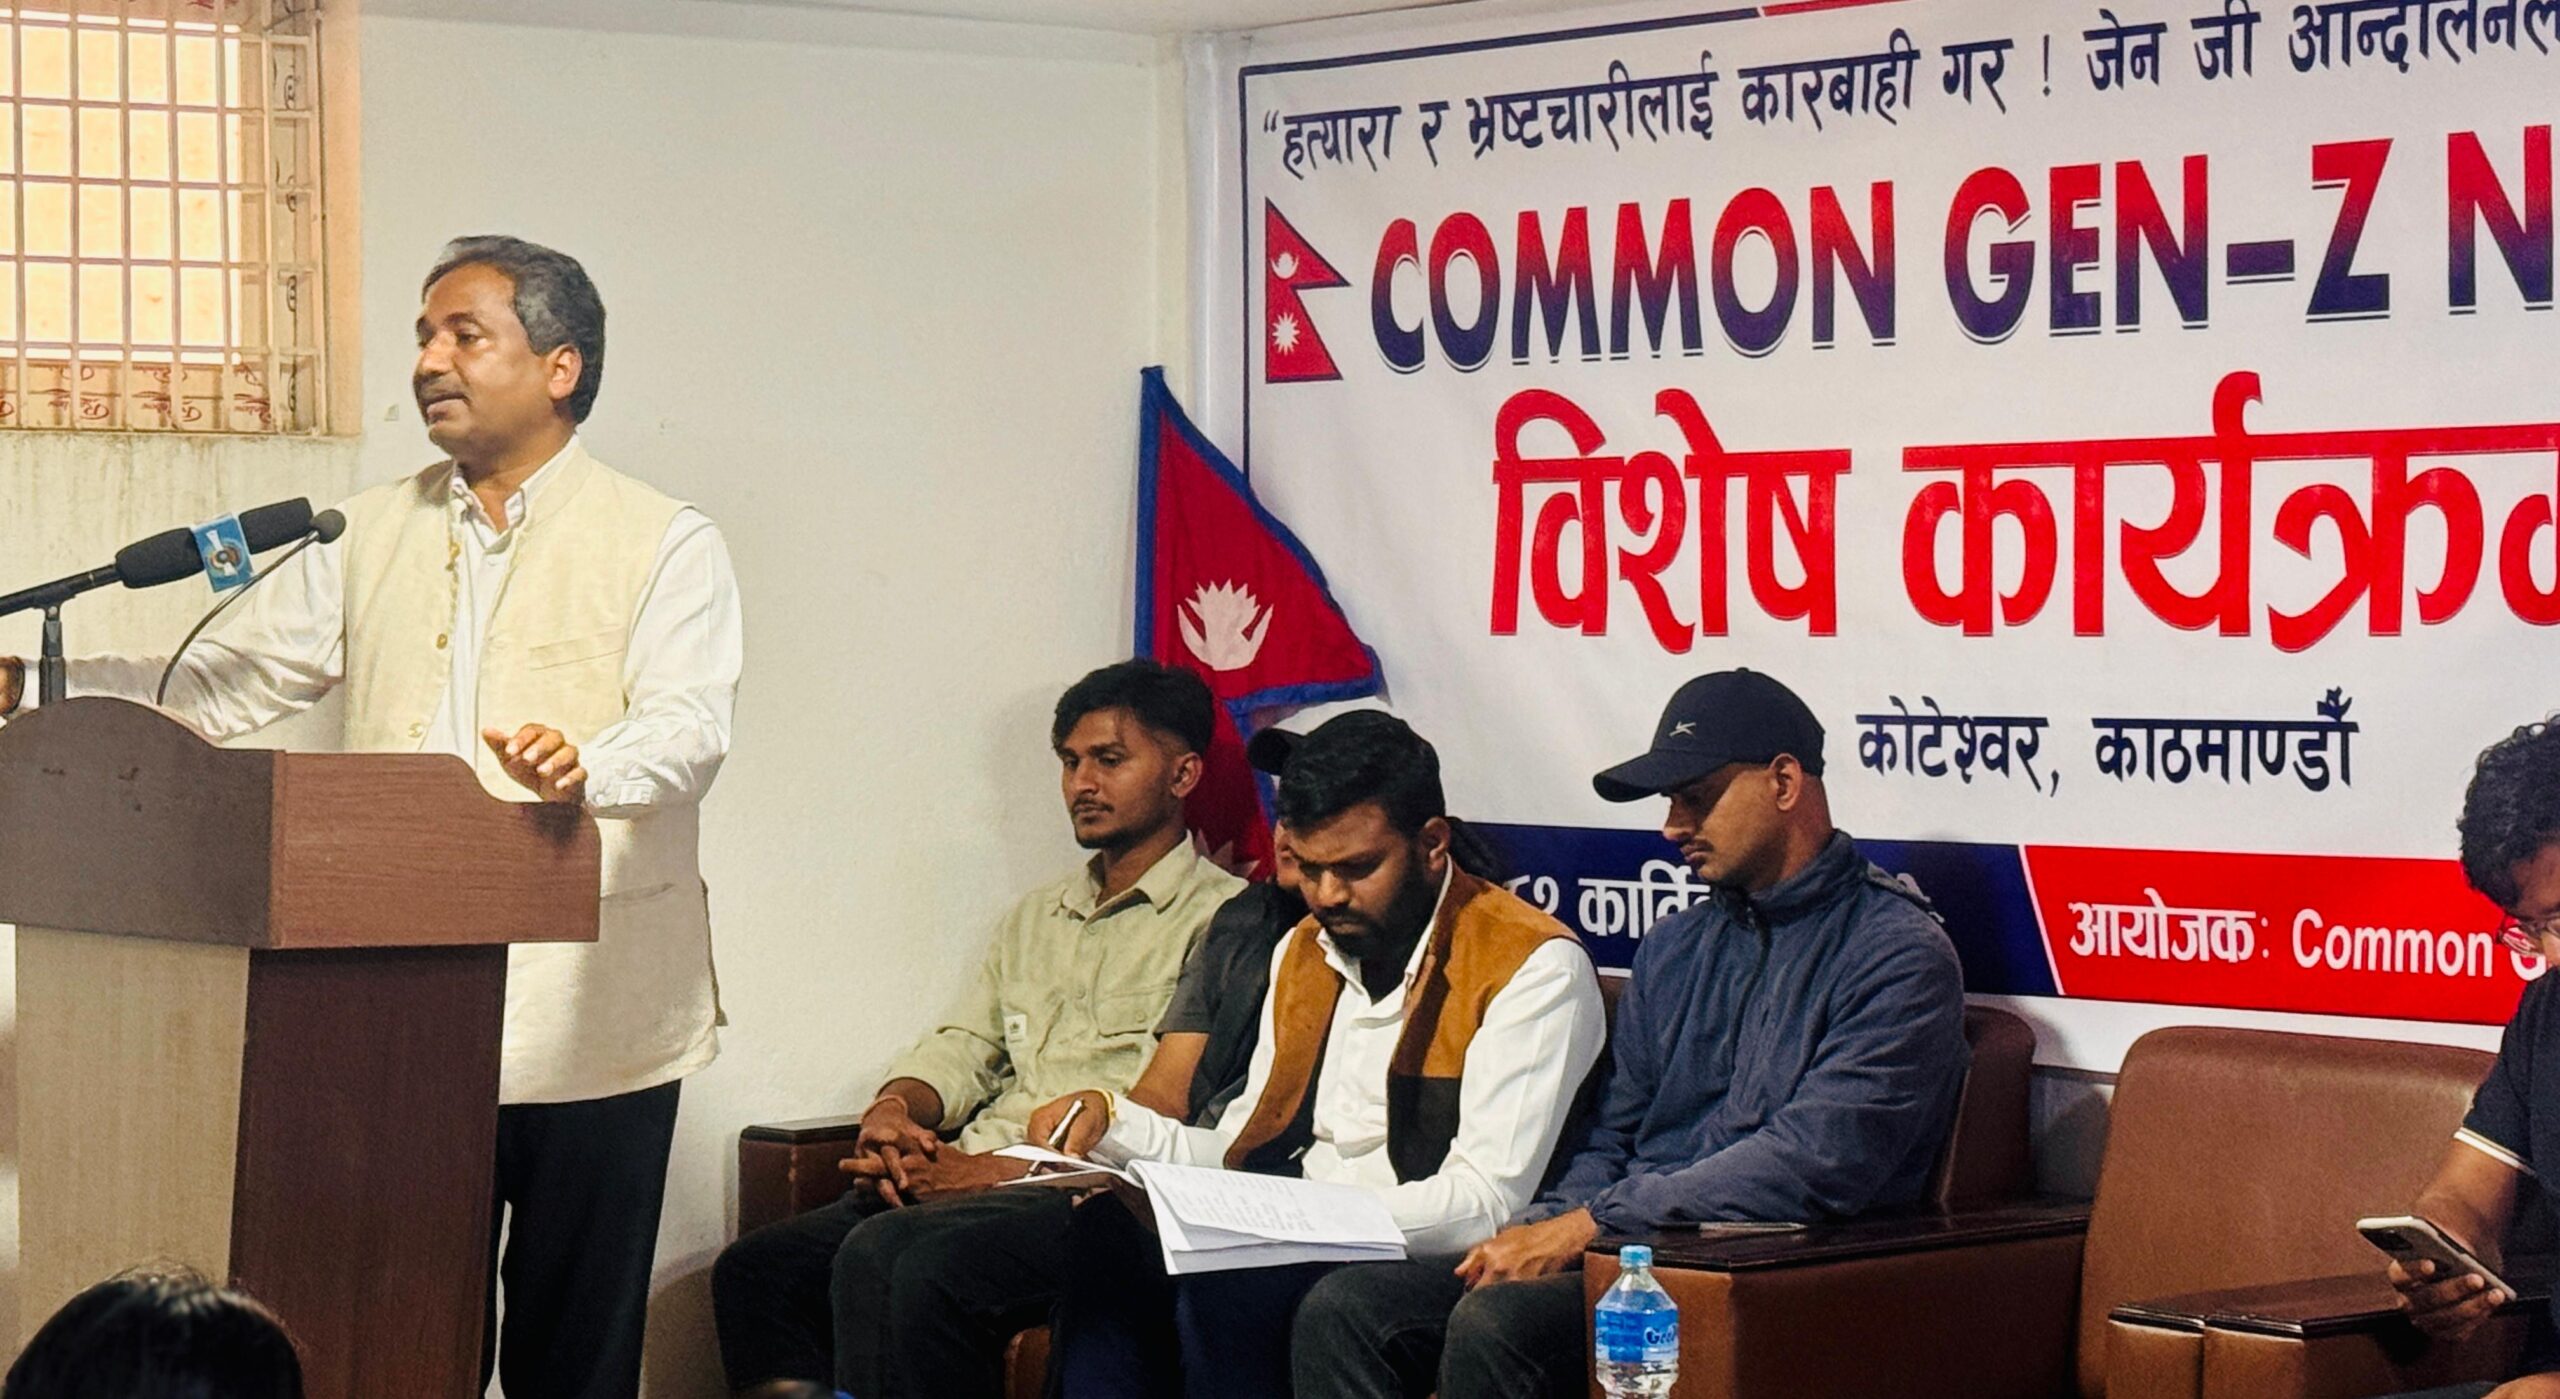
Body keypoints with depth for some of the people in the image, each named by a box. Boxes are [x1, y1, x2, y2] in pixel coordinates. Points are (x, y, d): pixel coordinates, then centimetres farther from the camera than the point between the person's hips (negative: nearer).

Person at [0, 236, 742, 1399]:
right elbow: (219, 683, 14)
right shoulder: (371, 538, 16)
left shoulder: (663, 546, 2)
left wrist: (588, 767, -35)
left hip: (587, 1027, -3)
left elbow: (689, 726, -13)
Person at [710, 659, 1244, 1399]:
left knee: (884, 1257, -34)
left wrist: (995, 1169, -16)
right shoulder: (1037, 916, 28)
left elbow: (1167, 1107, -10)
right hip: (970, 1179, 8)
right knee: (753, 1271, -14)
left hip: (1091, 1197, -8)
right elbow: (961, 1046, 24)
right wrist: (894, 1111, -1)